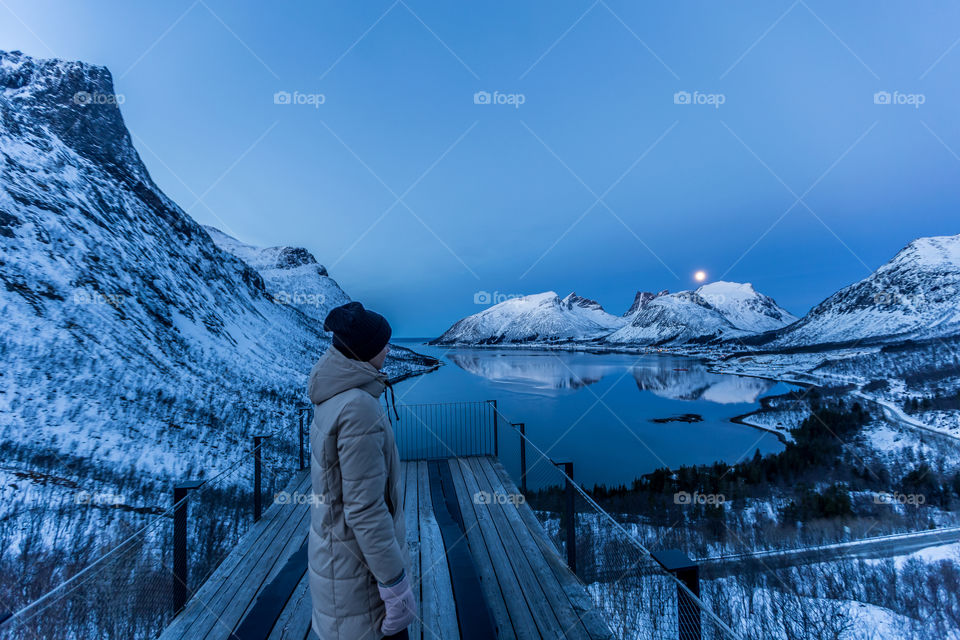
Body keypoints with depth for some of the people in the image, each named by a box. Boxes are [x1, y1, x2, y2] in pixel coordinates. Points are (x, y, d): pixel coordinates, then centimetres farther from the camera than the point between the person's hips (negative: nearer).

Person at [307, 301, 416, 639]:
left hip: (336, 544, 9)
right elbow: (365, 507, -28)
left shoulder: (335, 395, 0)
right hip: (360, 561, -9)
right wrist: (395, 583, -19)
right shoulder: (358, 408, -29)